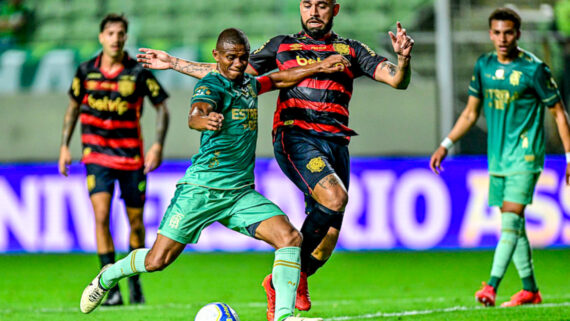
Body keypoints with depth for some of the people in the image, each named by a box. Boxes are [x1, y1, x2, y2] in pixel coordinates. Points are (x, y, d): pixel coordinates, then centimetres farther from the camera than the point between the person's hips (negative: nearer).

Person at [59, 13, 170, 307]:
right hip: (97, 155, 0)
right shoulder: (86, 71, 0)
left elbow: (162, 107, 1)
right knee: (101, 215, -15)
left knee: (136, 222, 6)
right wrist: (65, 145, 9)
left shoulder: (139, 72, -6)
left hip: (132, 155, 0)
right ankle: (111, 288, -11)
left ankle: (135, 281, 29)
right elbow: (73, 107, 14)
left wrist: (158, 145, -10)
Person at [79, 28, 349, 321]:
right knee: (157, 260, -2)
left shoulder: (248, 84, 13)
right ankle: (108, 277, 28)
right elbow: (194, 116, -32)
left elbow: (278, 79, 34)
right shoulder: (211, 85, -11)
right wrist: (204, 120, -56)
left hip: (241, 192, 6)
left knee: (290, 238, -16)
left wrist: (319, 67, 28)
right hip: (203, 187, -6)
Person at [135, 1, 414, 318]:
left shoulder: (351, 50, 16)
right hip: (295, 137, -3)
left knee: (328, 238, -3)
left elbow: (397, 80, 7)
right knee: (335, 197, -29)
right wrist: (173, 63, 20)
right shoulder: (282, 46, 16)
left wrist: (403, 58, -17)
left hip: (335, 142, 3)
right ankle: (296, 270, -9)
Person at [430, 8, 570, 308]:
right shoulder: (484, 66, 7)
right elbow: (470, 113, 17)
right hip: (497, 157, 6)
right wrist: (445, 145, 9)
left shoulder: (533, 68, -9)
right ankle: (530, 290, 19)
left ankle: (492, 286, -26)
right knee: (512, 225, 9)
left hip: (525, 156, -6)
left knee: (511, 218, -17)